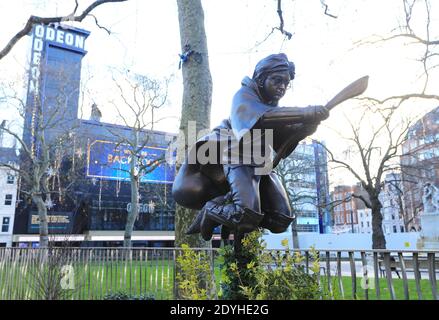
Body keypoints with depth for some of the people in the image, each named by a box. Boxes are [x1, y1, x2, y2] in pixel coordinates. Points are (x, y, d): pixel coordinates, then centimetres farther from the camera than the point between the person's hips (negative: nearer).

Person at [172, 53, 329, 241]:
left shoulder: (276, 108, 17)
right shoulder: (244, 96, -6)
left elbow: (282, 146, 3)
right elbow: (262, 118, -32)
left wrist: (305, 128, -15)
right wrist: (305, 113, -37)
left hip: (263, 166, 8)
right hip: (240, 162, -8)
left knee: (281, 221, -3)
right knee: (247, 213, -29)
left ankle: (234, 217, 14)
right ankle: (211, 211, 1)